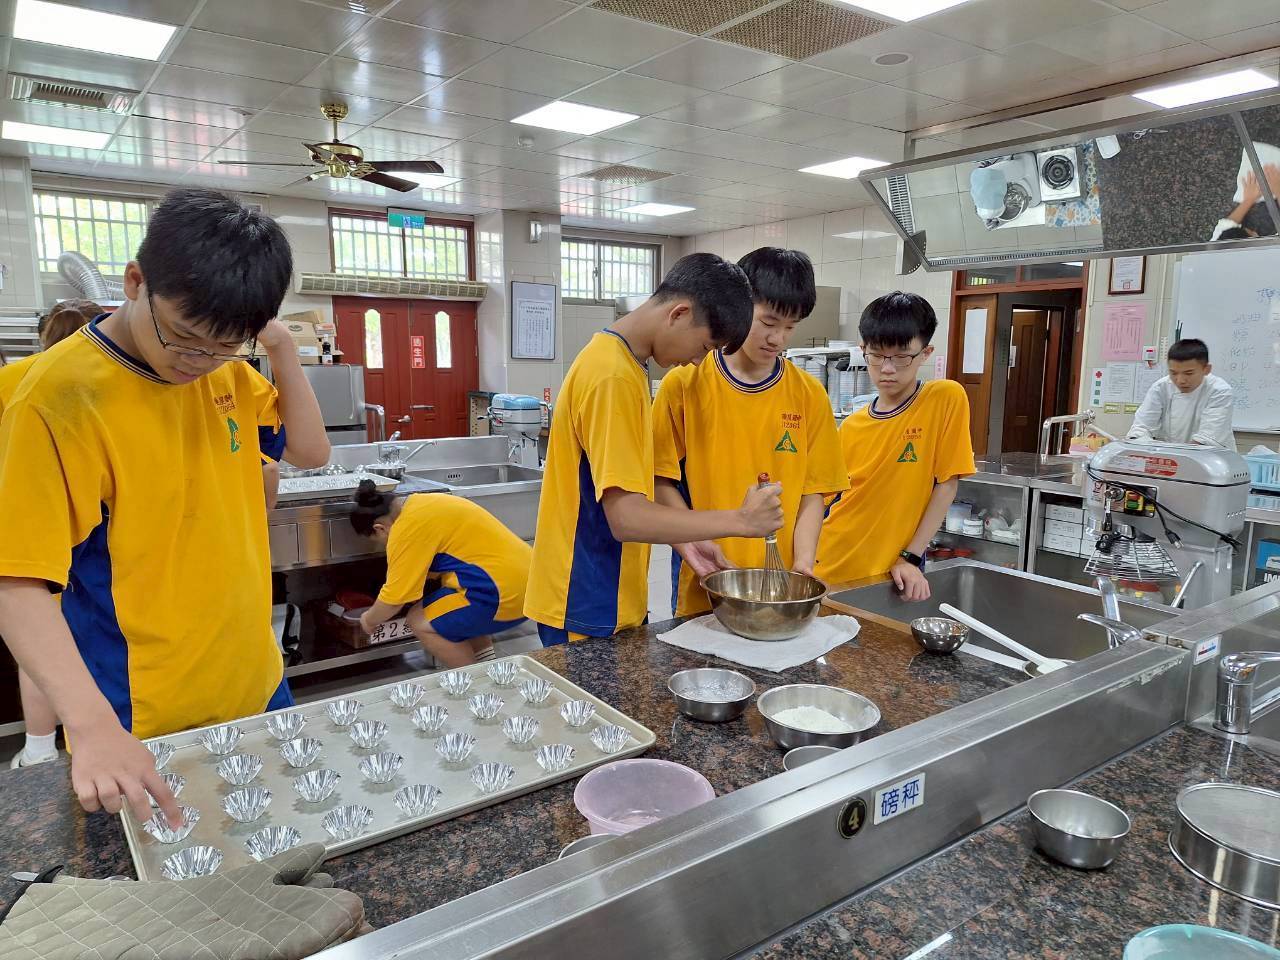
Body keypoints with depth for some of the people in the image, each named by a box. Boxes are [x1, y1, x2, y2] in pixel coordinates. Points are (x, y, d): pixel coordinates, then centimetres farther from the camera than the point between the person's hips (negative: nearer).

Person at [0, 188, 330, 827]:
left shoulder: (226, 370, -2)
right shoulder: (60, 396, -21)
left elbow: (311, 452, 5)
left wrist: (283, 350, -10)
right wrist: (92, 724, -37)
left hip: (257, 687, 6)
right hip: (140, 728, -6)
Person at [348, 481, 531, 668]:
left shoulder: (408, 527, -13)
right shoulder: (421, 504, 15)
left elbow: (394, 599, -9)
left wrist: (369, 620, 11)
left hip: (504, 595, -10)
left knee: (421, 621, 1)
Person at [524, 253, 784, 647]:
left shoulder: (624, 363, 9)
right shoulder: (613, 376, -22)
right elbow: (627, 519, -25)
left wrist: (687, 542, 6)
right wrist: (742, 520, -19)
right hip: (587, 611, -9)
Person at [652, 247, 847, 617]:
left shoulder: (809, 395, 2)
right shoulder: (683, 385, -5)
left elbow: (812, 492, 3)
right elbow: (662, 481, -4)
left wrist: (803, 562, -10)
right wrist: (693, 542, -16)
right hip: (704, 584, -2)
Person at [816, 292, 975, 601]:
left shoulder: (947, 399, -8)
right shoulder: (851, 427, 2)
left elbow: (946, 485, -7)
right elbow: (830, 500, 7)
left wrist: (912, 557, -11)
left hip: (890, 574, -3)